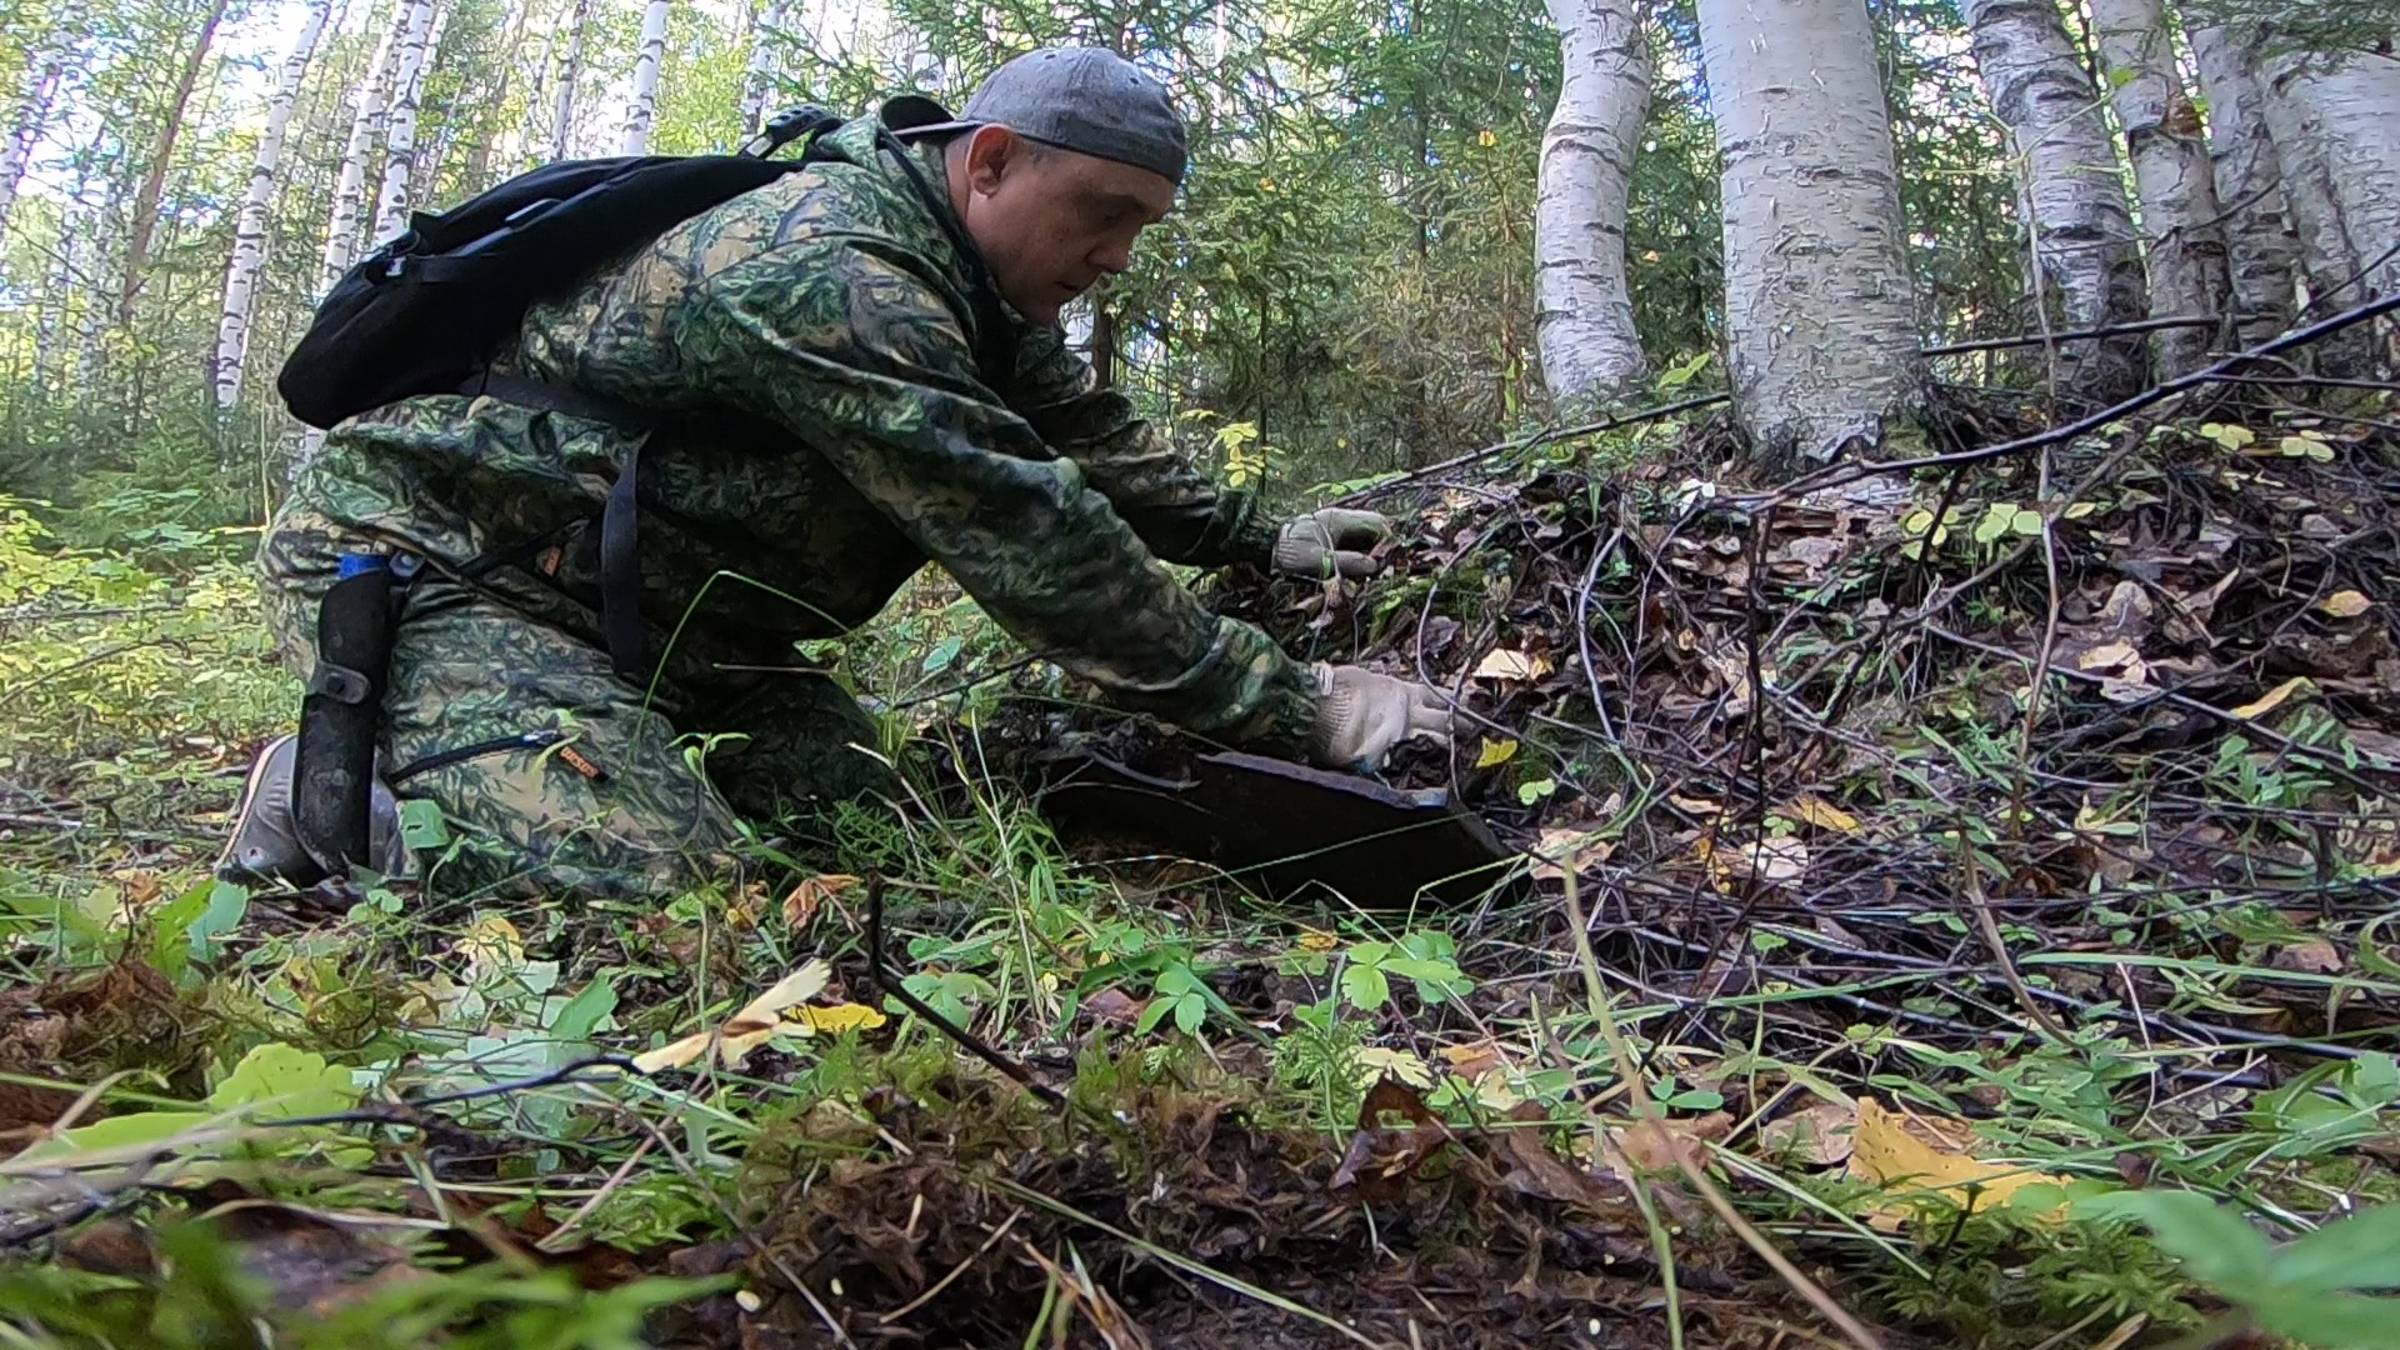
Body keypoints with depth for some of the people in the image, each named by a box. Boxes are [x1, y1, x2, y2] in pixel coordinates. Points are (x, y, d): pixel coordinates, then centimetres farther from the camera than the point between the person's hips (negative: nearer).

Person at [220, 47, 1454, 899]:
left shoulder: (970, 290, 4)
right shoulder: (832, 272, -28)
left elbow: (1091, 437, 19)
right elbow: (1031, 538, -31)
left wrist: (1260, 539, 14)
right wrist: (1298, 708, -28)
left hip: (623, 600, 11)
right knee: (666, 885, -29)